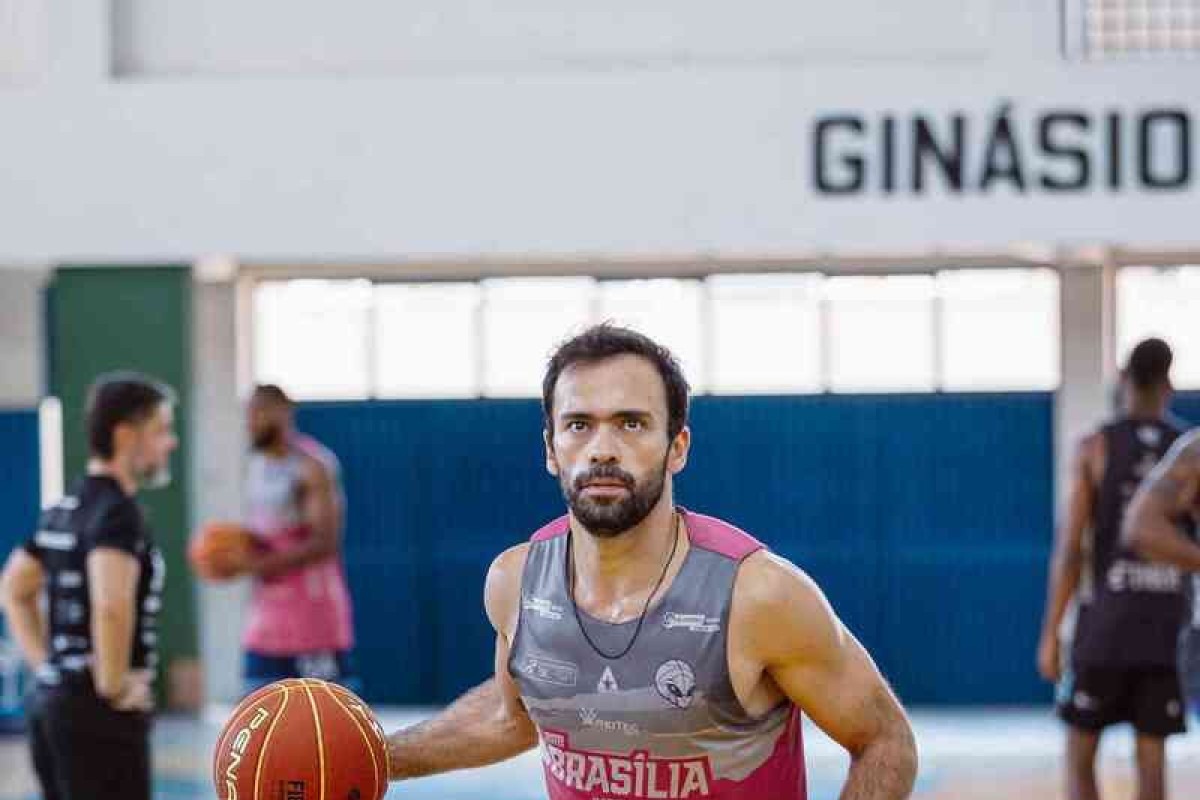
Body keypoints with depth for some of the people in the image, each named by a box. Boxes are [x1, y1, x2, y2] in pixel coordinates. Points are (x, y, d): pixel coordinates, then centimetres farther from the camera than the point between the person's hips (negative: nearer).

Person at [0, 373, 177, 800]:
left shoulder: (65, 510, 13)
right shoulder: (117, 512, -16)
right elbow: (111, 605, -33)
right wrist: (115, 685, -21)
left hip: (52, 701, 9)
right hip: (99, 714, -9)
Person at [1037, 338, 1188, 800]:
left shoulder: (1095, 448, -3)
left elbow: (1070, 548, -7)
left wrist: (1050, 636, -2)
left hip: (1106, 621, -2)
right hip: (1168, 622, 2)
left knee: (1080, 755, 8)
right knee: (1152, 756, 7)